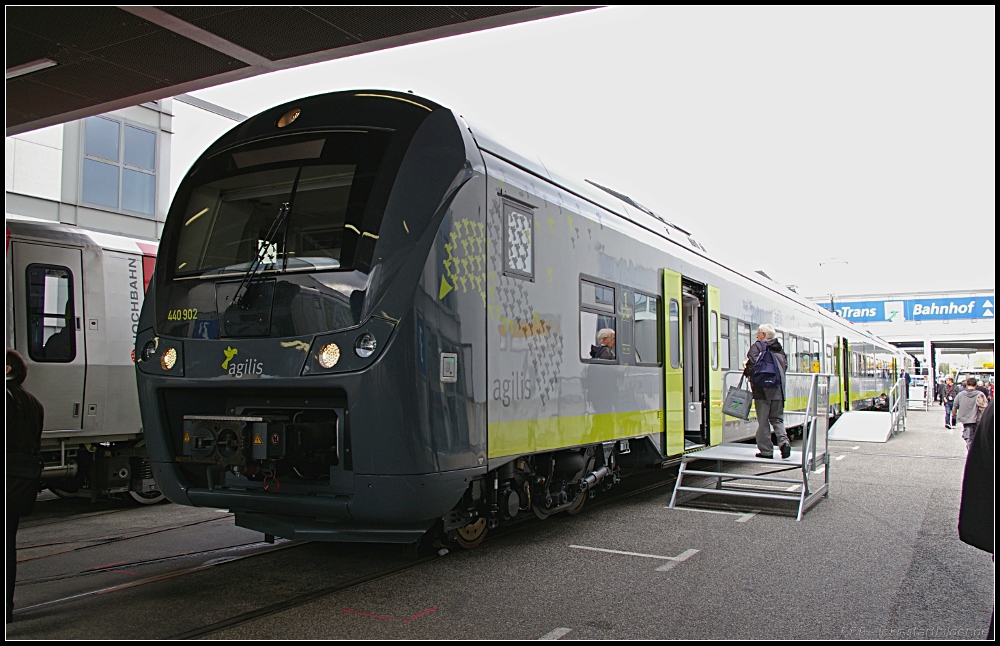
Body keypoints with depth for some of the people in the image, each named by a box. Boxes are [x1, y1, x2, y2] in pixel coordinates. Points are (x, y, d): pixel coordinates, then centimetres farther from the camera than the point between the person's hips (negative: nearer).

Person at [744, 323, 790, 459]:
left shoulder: (757, 346, -4)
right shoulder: (779, 349, 15)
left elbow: (752, 363, -16)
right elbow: (785, 365, 15)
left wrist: (746, 372, 3)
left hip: (762, 389, -5)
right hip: (778, 389, 5)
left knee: (763, 421, 2)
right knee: (777, 419, 13)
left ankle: (766, 450, 4)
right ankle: (784, 441, -10)